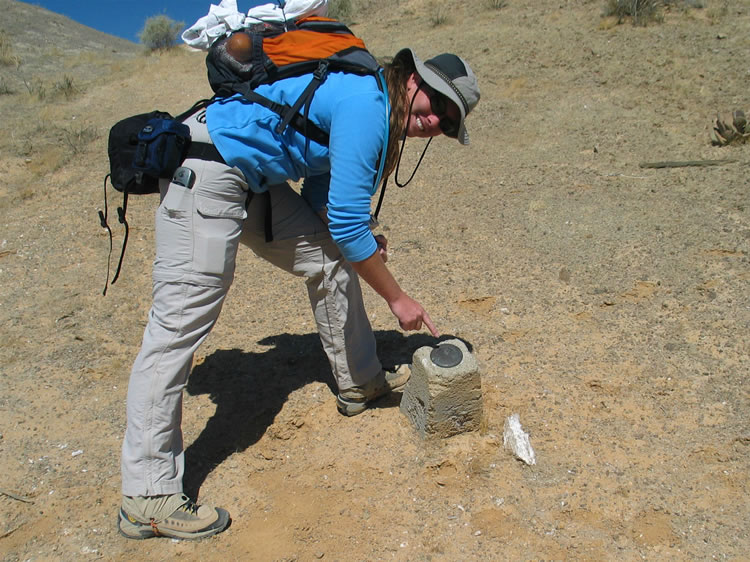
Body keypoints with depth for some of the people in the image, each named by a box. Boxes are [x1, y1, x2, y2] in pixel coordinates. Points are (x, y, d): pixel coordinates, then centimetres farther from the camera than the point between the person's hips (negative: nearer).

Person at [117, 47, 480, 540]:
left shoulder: (363, 102, 13)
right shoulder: (366, 103, -18)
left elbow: (320, 198, 19)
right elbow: (347, 222, -20)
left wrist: (360, 238, 2)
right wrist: (398, 299, -10)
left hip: (254, 179, 10)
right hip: (207, 170, -10)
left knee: (330, 260, 12)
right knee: (182, 322, -11)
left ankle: (359, 383, 29)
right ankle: (147, 498, -3)